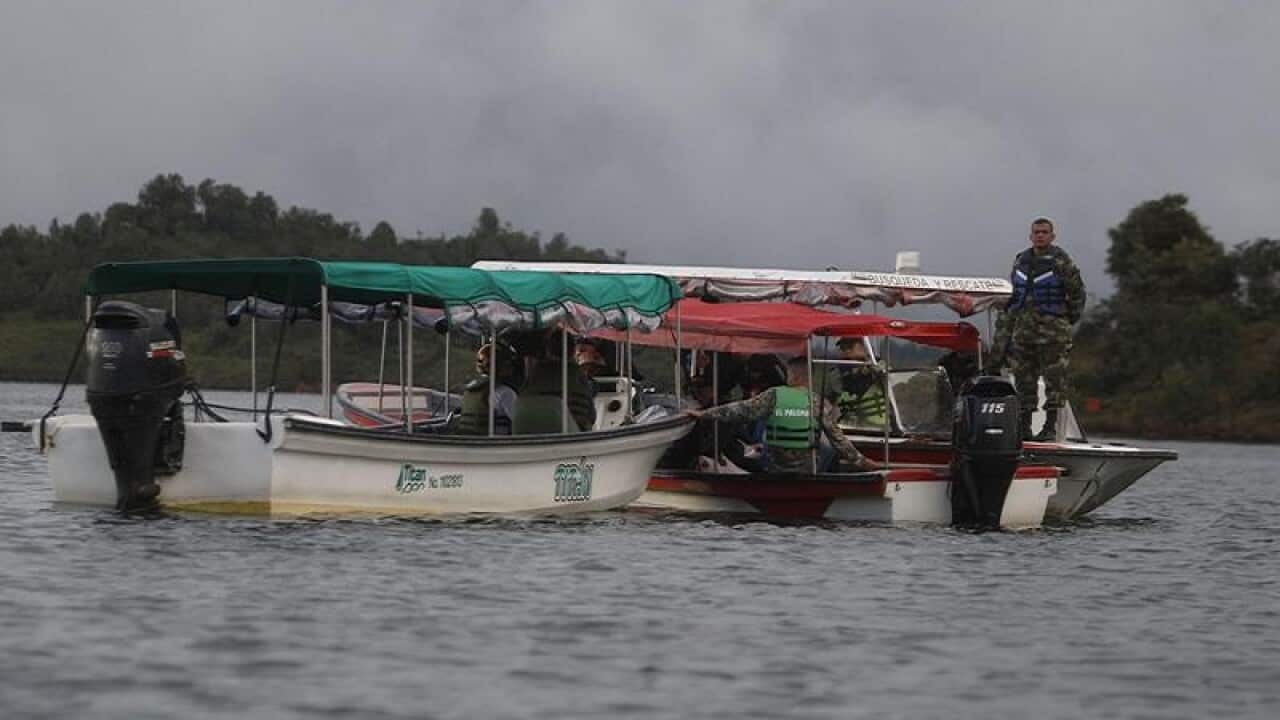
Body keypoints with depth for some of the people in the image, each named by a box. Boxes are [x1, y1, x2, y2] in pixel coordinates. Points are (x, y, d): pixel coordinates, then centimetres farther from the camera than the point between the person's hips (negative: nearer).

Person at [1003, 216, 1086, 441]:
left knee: (1054, 379, -5)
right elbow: (1013, 295, 20)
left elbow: (1077, 293, -1)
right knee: (1024, 378, 6)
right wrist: (1009, 330, 17)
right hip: (1024, 328, 5)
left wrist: (1070, 320, 3)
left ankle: (1051, 427, -2)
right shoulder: (1021, 261, 13)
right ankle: (1024, 426, 12)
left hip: (1052, 330, -5)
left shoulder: (1061, 262, -5)